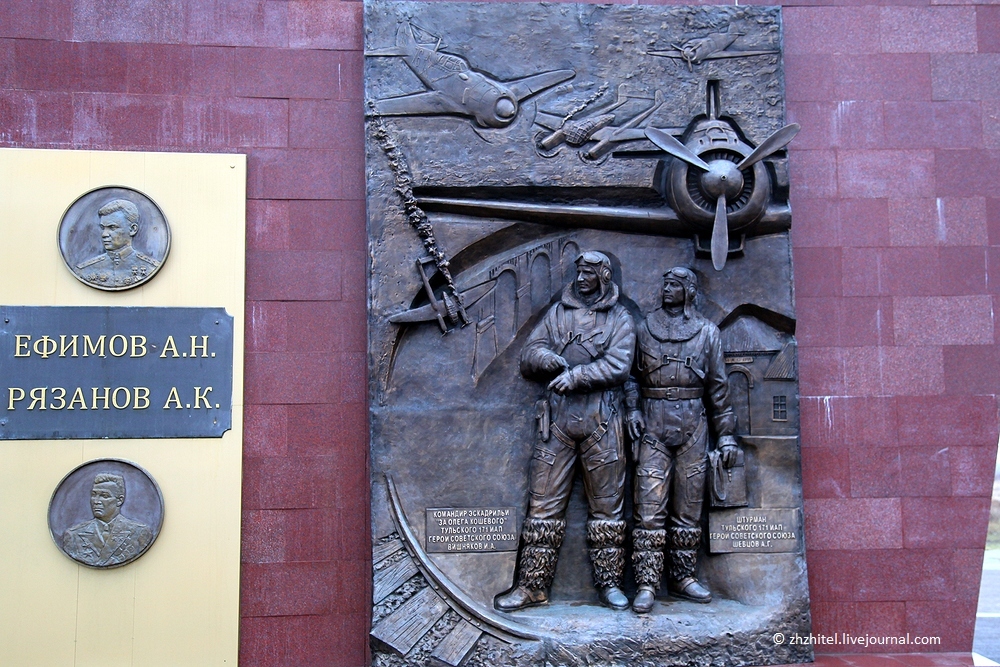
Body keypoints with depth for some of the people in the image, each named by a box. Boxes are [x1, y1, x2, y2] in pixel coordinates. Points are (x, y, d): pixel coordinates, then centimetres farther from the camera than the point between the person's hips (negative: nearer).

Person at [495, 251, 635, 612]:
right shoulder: (558, 312, 15)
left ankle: (609, 582, 14)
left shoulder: (619, 318, 7)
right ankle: (533, 585, 6)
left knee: (607, 503, 4)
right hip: (557, 420, 2)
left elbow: (618, 366, -8)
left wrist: (575, 376, -16)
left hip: (601, 423, -2)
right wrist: (550, 359, -13)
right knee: (544, 501, 1)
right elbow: (528, 356, 8)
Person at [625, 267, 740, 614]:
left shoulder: (707, 332, 9)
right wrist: (633, 409, -4)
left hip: (693, 426, 1)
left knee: (688, 507, 5)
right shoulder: (644, 328, 10)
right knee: (650, 508, -6)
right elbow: (632, 375, 13)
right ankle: (647, 584, -4)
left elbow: (718, 386, 8)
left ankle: (683, 577, 16)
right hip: (652, 425, -1)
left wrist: (726, 434, 4)